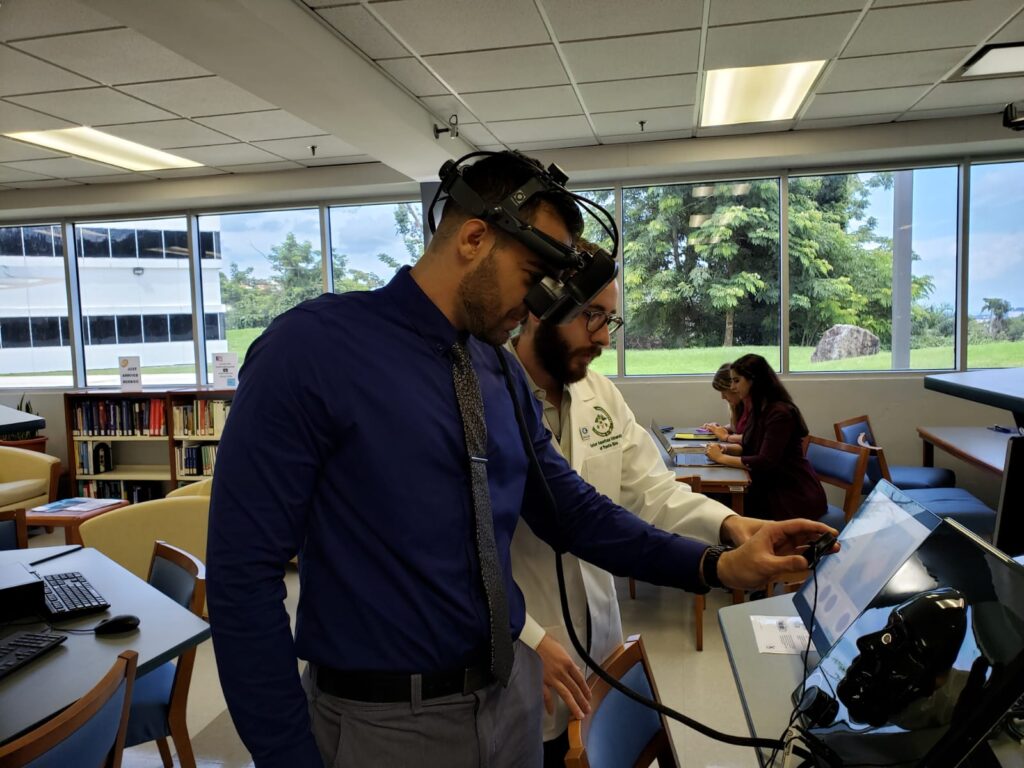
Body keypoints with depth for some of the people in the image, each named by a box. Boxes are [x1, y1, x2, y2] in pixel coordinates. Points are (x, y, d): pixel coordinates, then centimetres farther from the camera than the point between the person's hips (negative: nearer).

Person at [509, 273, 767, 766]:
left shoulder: (602, 395, 3)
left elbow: (649, 488, 2)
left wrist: (725, 523, -14)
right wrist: (526, 639, -24)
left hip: (598, 639, 6)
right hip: (513, 656, -6)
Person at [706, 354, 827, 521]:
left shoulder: (780, 413, -20)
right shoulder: (759, 409, 8)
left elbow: (765, 462, -24)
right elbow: (751, 446, 18)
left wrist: (722, 458, -17)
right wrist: (726, 448, -2)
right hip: (771, 490, 8)